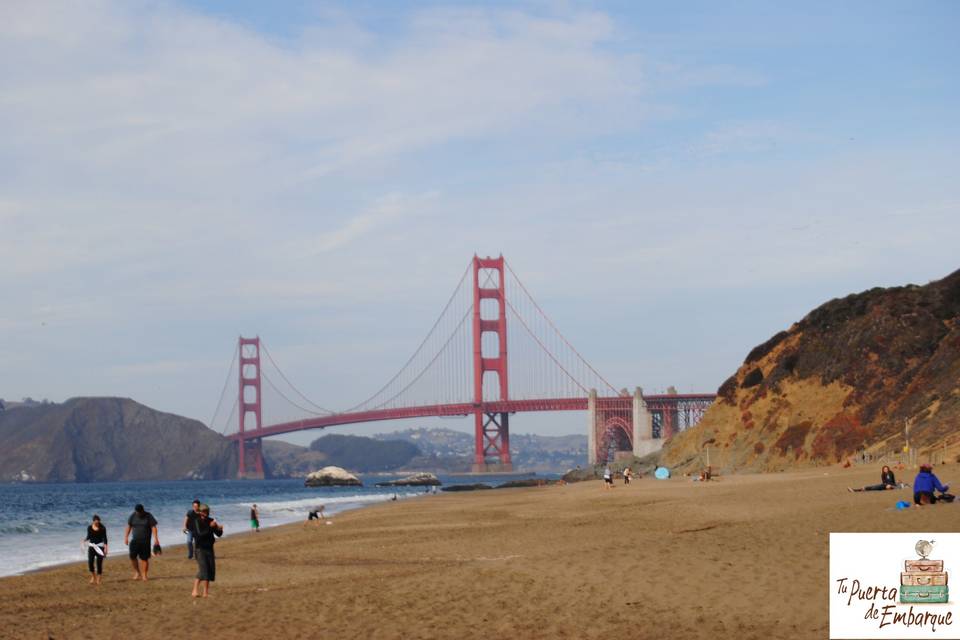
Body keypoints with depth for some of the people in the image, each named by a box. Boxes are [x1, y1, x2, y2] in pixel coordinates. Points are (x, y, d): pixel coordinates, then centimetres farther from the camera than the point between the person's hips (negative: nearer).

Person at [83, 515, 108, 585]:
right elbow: (89, 536, 11)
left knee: (99, 563, -2)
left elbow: (105, 539, -4)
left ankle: (98, 579, 11)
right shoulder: (89, 528, 0)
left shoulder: (102, 528, -6)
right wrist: (85, 540, -10)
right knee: (90, 562, -10)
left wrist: (105, 548, -10)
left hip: (100, 547, -2)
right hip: (91, 546, 2)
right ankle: (93, 576, 14)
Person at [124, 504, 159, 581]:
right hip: (135, 540, 2)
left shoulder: (148, 516, -6)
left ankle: (143, 575, 7)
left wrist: (156, 539, -16)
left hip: (145, 541, -2)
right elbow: (129, 526, 8)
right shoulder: (133, 516, 2)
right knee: (132, 556, -10)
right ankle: (137, 572, 10)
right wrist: (126, 537, 4)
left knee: (144, 558, -2)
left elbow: (153, 527, -8)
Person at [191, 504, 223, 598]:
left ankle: (206, 592, 13)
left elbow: (218, 534, 7)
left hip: (209, 548, 6)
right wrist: (210, 527, -25)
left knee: (210, 570, 4)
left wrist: (219, 529, -16)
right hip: (200, 549, -6)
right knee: (202, 569, -18)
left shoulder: (210, 521, 7)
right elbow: (200, 534, -21)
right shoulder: (196, 522, -9)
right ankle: (195, 591, -18)